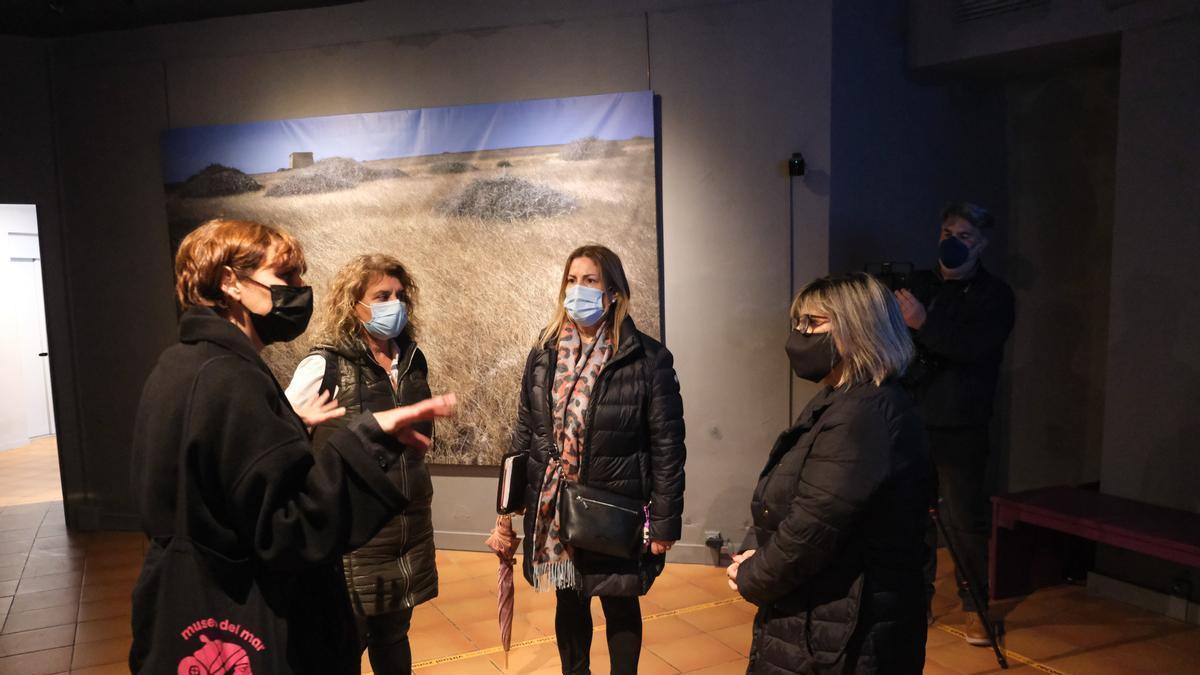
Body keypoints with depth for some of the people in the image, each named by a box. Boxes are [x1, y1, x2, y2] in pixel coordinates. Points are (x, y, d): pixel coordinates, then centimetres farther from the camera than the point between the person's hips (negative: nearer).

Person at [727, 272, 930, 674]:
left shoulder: (864, 416, -23)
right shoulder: (842, 402, 11)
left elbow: (811, 531, -26)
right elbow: (786, 507, 13)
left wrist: (751, 579, -9)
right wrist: (754, 555, -4)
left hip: (841, 639, -9)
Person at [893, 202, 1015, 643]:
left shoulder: (995, 294, 2)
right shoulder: (922, 288, 14)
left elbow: (976, 346, -16)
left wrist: (924, 325, -26)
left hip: (960, 428, -3)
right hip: (915, 420, 3)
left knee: (965, 520, 0)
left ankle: (975, 608, 14)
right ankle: (918, 599, 18)